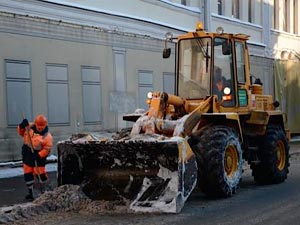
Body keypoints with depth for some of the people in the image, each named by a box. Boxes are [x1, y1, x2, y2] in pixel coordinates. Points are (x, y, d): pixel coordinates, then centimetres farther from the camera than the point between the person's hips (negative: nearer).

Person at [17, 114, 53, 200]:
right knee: (28, 174, 8)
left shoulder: (47, 136, -14)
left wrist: (38, 155, -28)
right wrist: (22, 125, -12)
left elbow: (47, 149, -17)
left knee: (40, 174, -2)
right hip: (27, 155, 5)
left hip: (38, 156, -5)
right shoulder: (29, 127, 0)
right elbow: (21, 132, 8)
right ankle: (31, 193, 19)